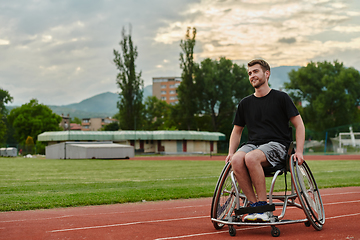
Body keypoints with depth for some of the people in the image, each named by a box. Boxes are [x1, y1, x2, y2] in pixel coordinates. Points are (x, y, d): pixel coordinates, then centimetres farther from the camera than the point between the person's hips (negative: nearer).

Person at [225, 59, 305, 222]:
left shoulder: (281, 98, 4)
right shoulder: (245, 103, 15)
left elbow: (299, 124, 4)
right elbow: (237, 130, 24)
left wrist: (299, 151, -9)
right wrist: (231, 153, 7)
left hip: (276, 145, -4)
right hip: (253, 144, 4)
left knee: (251, 158, -36)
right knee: (236, 160, -31)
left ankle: (263, 206, -24)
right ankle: (253, 204, -21)